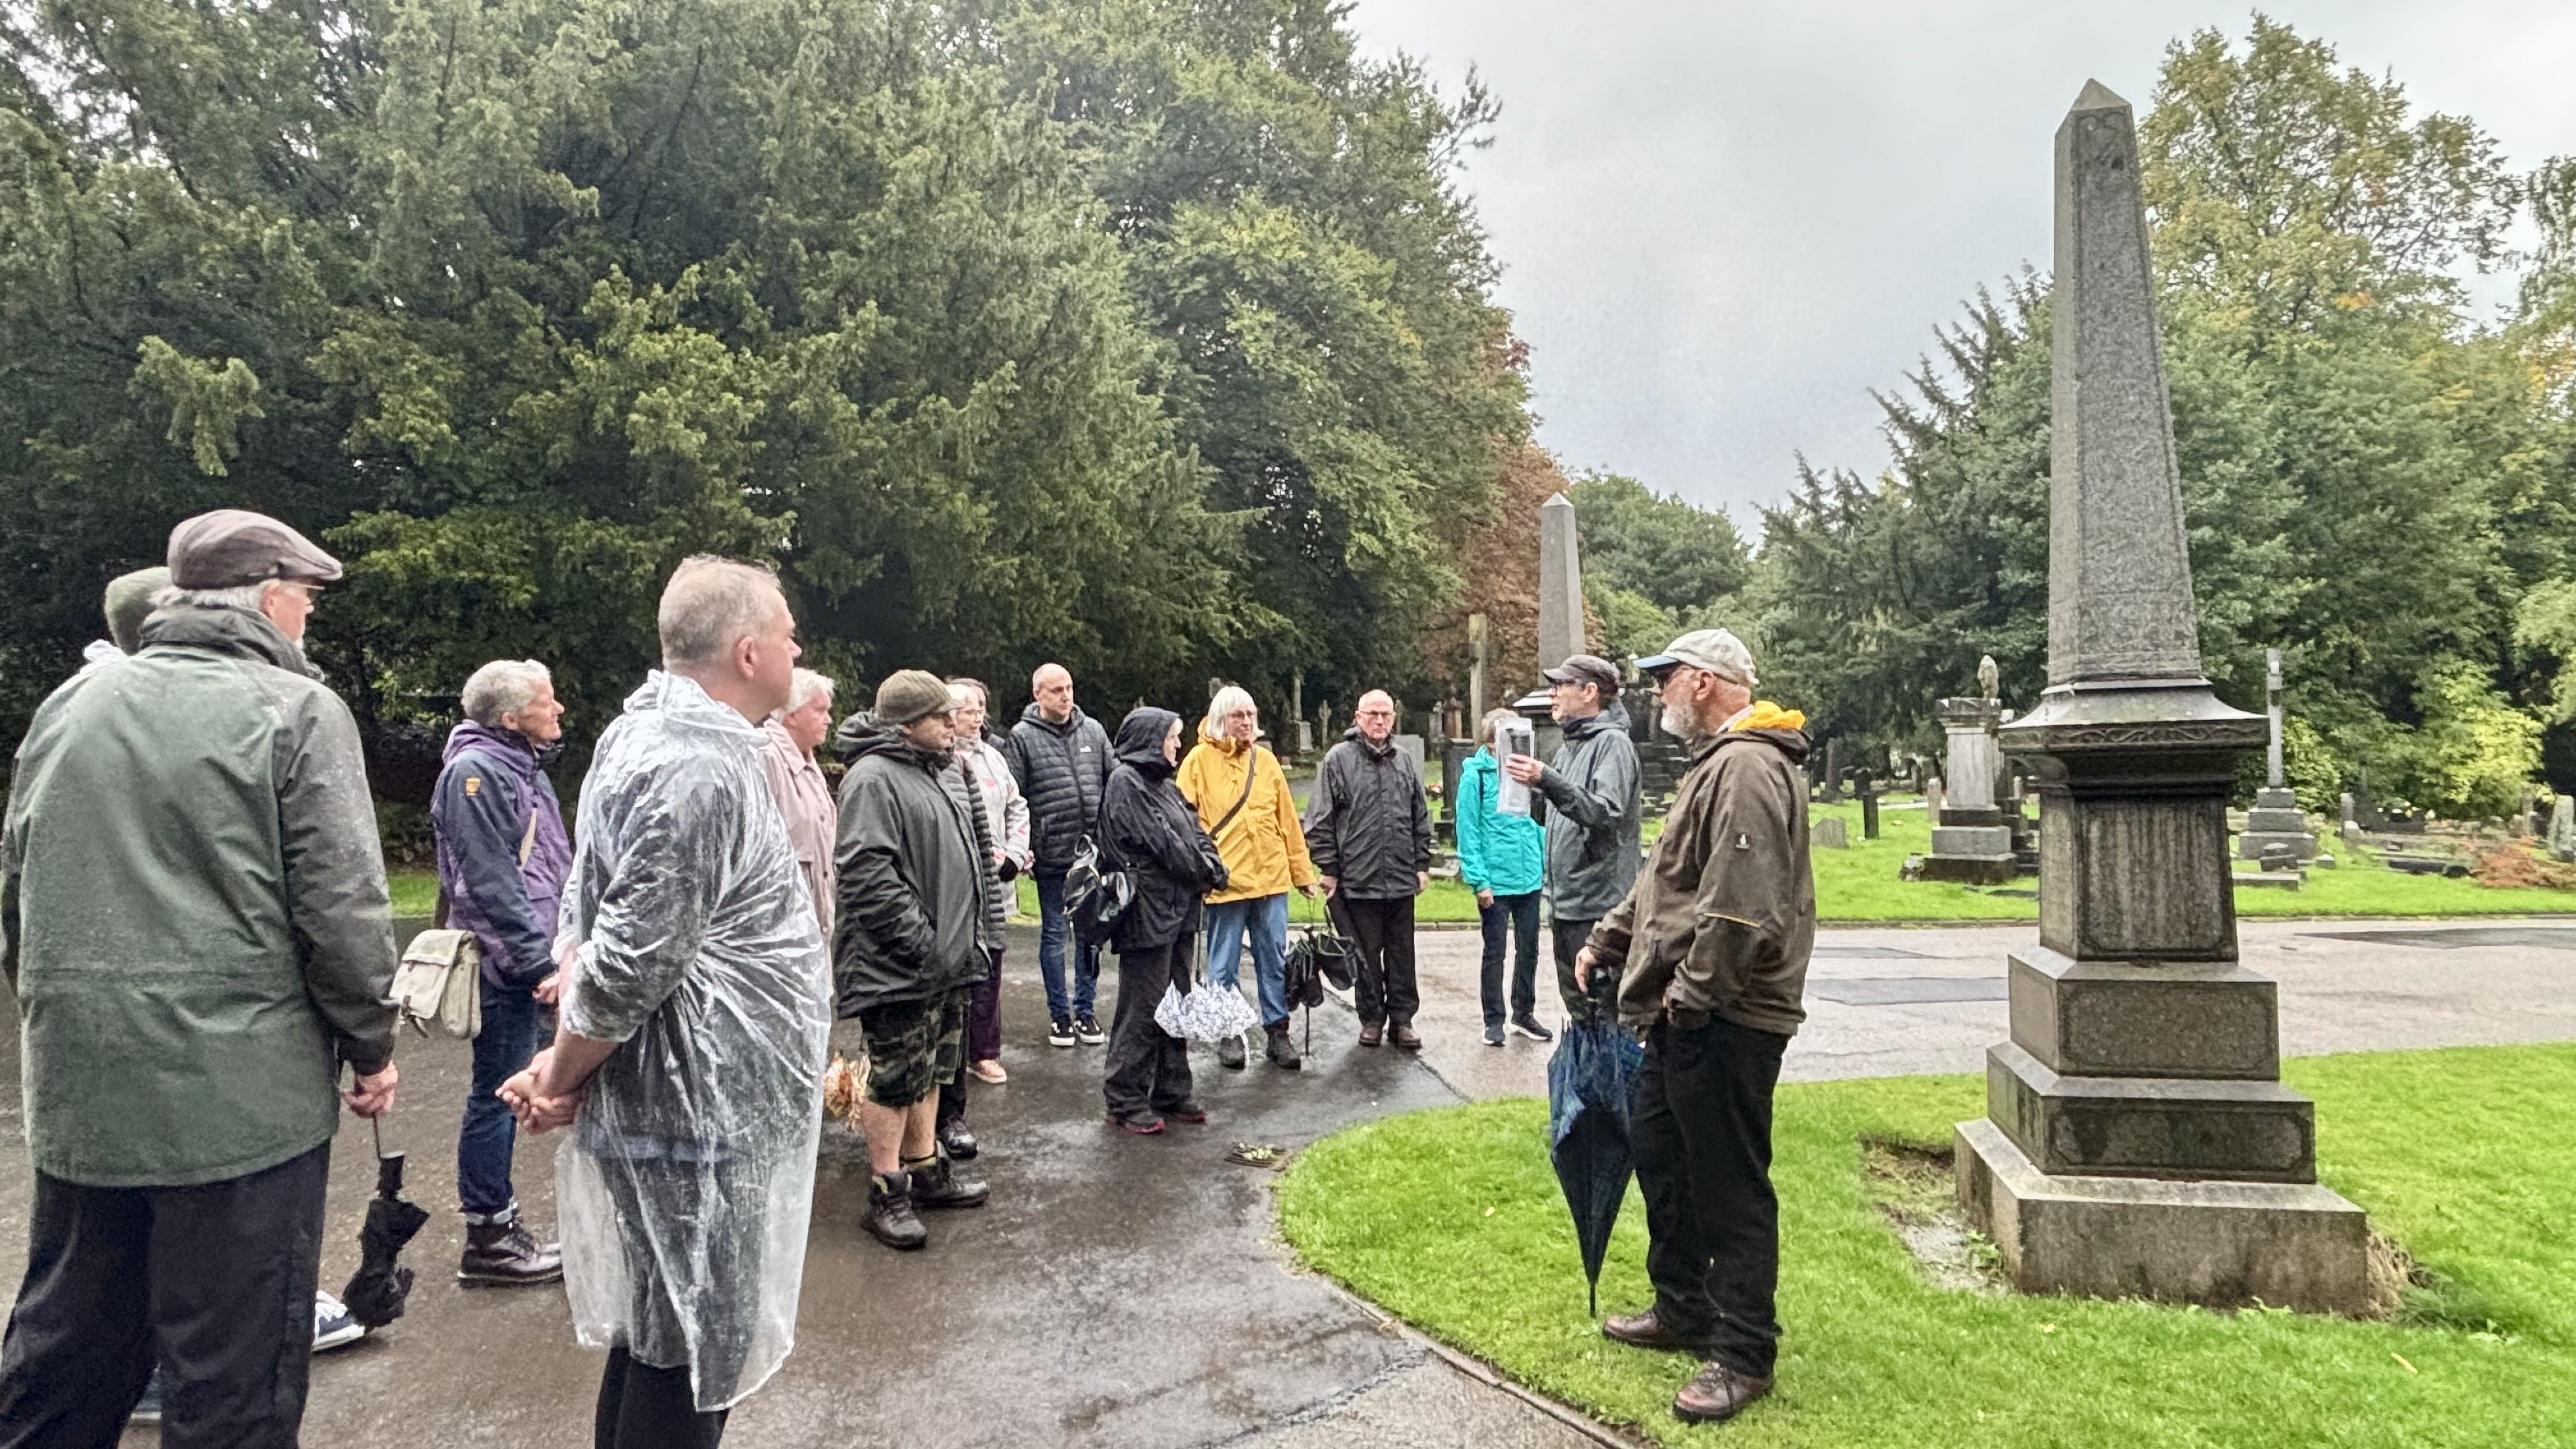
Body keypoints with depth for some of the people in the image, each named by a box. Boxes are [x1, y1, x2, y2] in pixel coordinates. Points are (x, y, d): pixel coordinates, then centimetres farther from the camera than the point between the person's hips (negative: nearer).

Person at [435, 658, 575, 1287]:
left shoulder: (526, 768, 16)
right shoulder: (477, 770, -15)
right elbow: (492, 883, -20)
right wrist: (542, 962, -20)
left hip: (529, 964, 10)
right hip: (504, 965, -10)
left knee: (506, 1094, 16)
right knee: (497, 1097, 0)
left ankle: (499, 1224, 27)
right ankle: (488, 1240, 12)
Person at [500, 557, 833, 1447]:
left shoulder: (651, 731, 8)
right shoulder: (698, 772, -24)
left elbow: (590, 919, 12)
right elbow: (626, 965, -24)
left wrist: (564, 1065, 6)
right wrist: (561, 1080, -8)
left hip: (685, 1105, 10)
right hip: (699, 1117, -10)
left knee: (654, 1339, 22)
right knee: (688, 1367, 6)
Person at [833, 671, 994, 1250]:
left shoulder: (933, 775, 16)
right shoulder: (874, 779, -16)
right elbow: (869, 875, -24)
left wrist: (972, 937, 18)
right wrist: (921, 943, -23)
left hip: (946, 962, 10)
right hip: (899, 969, -10)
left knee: (931, 1071, 19)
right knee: (896, 1079, -1)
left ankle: (926, 1169, 32)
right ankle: (886, 1194, 11)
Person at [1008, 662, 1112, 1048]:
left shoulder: (1092, 730, 7)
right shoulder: (1023, 737, -3)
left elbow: (1114, 784, 12)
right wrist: (1022, 848, -10)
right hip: (1052, 856, -3)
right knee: (1055, 933, 8)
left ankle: (1085, 1009, 23)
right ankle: (1059, 1013, 19)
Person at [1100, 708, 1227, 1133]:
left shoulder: (1163, 784, 18)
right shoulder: (1126, 783, -12)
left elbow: (1195, 833, 15)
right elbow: (1160, 842, -16)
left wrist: (1213, 870, -3)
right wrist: (1203, 873, -4)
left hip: (1178, 911, 10)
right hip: (1147, 912, -10)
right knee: (1142, 1010, -4)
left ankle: (1171, 1093, 25)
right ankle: (1124, 1101, 6)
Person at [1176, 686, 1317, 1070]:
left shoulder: (1266, 759, 9)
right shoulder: (1200, 760, -2)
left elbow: (1288, 820, 11)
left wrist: (1302, 872, 12)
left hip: (1271, 878, 3)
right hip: (1224, 881, -3)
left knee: (1275, 962, 9)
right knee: (1224, 966, 7)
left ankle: (1277, 1032, 20)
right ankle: (1229, 1035, 21)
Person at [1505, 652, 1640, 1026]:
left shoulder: (1612, 743, -12)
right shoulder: (1568, 747, 17)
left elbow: (1608, 813, -25)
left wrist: (1547, 781, -33)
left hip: (1597, 903, -9)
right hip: (1566, 904, 9)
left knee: (1601, 1009, -4)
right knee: (1576, 1005, 17)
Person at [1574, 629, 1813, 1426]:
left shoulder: (1748, 767, -19)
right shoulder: (1717, 763, 17)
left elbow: (1742, 907, -27)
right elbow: (1668, 877, 23)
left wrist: (1693, 991, -20)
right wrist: (1607, 941, 19)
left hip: (1724, 1020, -11)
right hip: (1685, 1012, 11)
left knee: (1731, 1185, -1)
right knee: (1660, 1151, 20)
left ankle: (1744, 1354, 13)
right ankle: (1683, 1307, 36)